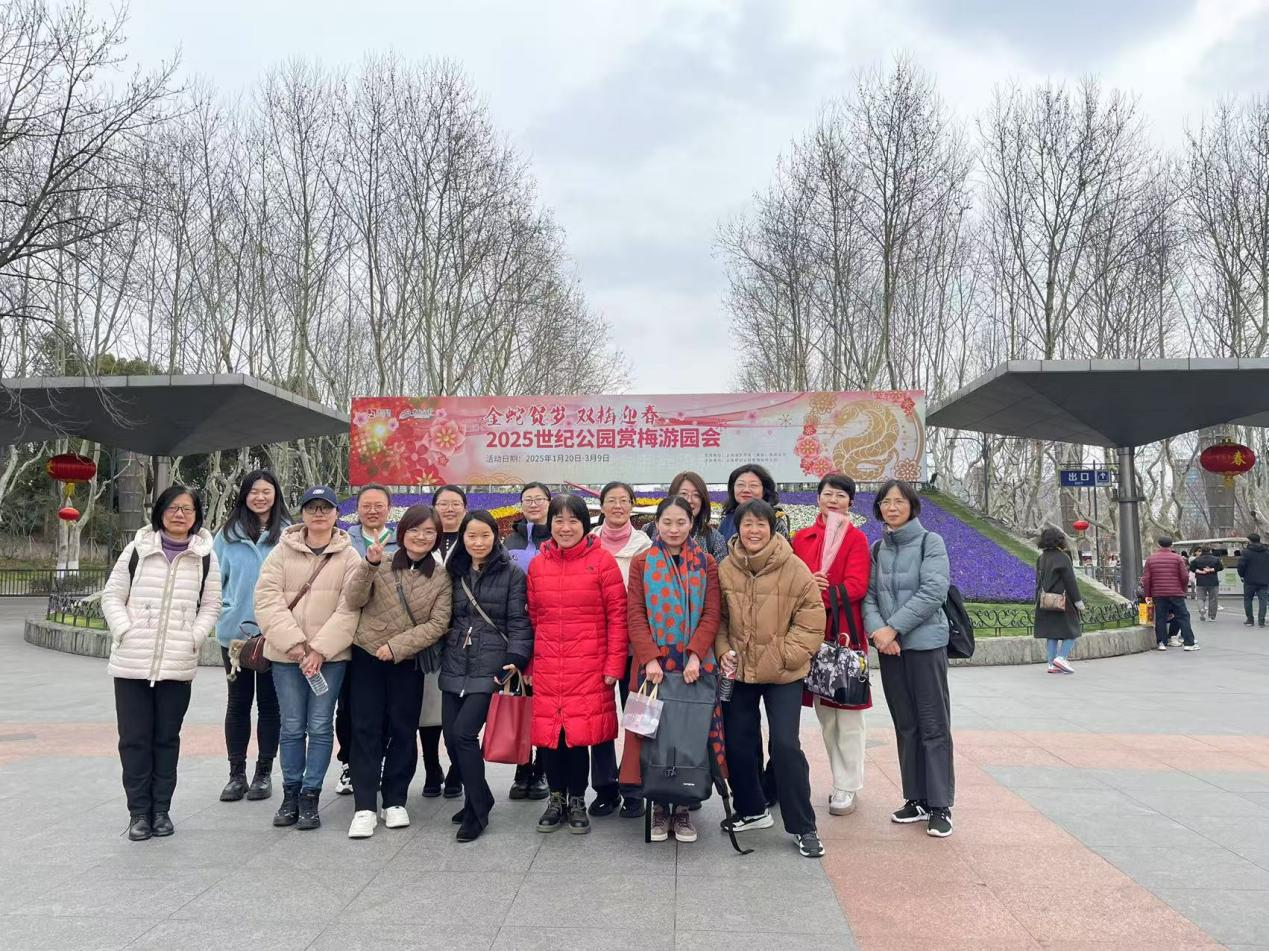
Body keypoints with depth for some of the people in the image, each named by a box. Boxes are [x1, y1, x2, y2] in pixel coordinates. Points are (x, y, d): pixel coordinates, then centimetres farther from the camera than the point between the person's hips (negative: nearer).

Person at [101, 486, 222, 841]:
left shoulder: (205, 557, 3)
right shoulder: (137, 549, 4)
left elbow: (211, 605, 6)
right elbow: (112, 596, 5)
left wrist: (194, 638, -7)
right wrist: (125, 632, -9)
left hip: (178, 665, 0)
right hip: (132, 662, 0)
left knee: (167, 738, 10)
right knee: (134, 738, 5)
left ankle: (161, 809, 21)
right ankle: (139, 811, 16)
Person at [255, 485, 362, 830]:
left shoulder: (349, 557, 0)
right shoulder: (282, 552, 4)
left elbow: (348, 609, -5)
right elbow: (267, 599, -5)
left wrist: (319, 649, -13)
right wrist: (294, 643, -14)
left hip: (330, 655, -1)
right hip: (287, 653, 1)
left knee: (320, 726, 2)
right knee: (292, 726, 8)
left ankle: (311, 795, 14)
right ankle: (291, 793, 23)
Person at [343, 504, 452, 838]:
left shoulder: (441, 577, -1)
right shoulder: (380, 564, -2)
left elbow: (438, 624, -8)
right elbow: (354, 601, -12)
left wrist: (397, 646, -17)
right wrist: (369, 564, -27)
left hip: (407, 661, 1)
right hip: (367, 656, 0)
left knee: (403, 731, 7)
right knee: (367, 729, 1)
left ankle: (395, 801, 20)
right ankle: (365, 806, 6)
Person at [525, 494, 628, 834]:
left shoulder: (602, 561, -3)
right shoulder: (537, 566, 8)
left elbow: (617, 616, -3)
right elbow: (533, 618, 14)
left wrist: (614, 665, -7)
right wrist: (528, 664, 10)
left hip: (588, 666, -3)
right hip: (546, 667, 3)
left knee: (579, 732, 0)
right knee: (548, 731, 4)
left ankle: (577, 800, 22)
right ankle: (556, 797, 26)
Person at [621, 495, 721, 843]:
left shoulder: (706, 563, 6)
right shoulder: (641, 563, 5)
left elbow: (712, 614, -1)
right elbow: (635, 615, -2)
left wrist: (695, 655, -14)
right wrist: (650, 658, -14)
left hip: (694, 664, 1)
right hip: (653, 663, 0)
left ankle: (683, 808, 18)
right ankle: (659, 807, 17)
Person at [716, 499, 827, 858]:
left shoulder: (794, 569, -12)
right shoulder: (725, 569, -2)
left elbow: (811, 621, -9)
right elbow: (718, 618, 8)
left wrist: (785, 655, -14)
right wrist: (724, 651, -5)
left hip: (784, 674, -4)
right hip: (738, 670, 4)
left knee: (785, 745, -7)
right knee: (738, 743, 13)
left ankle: (803, 827, 11)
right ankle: (751, 810, 36)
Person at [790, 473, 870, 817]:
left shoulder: (856, 539, -1)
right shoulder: (802, 538, 10)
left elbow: (856, 586, -11)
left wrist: (820, 594, -21)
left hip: (845, 633, -4)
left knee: (848, 713, 0)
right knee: (824, 712, 11)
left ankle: (847, 787, 11)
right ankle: (840, 780, 24)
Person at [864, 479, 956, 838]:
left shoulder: (931, 542, -4)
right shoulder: (877, 548, 11)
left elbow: (934, 591, -14)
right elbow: (868, 595, 6)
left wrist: (894, 628, -15)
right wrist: (876, 630, -13)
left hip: (925, 643, -5)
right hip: (888, 646, 5)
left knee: (933, 725, 0)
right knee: (905, 725, 11)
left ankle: (940, 806, 8)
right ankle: (916, 799, 21)